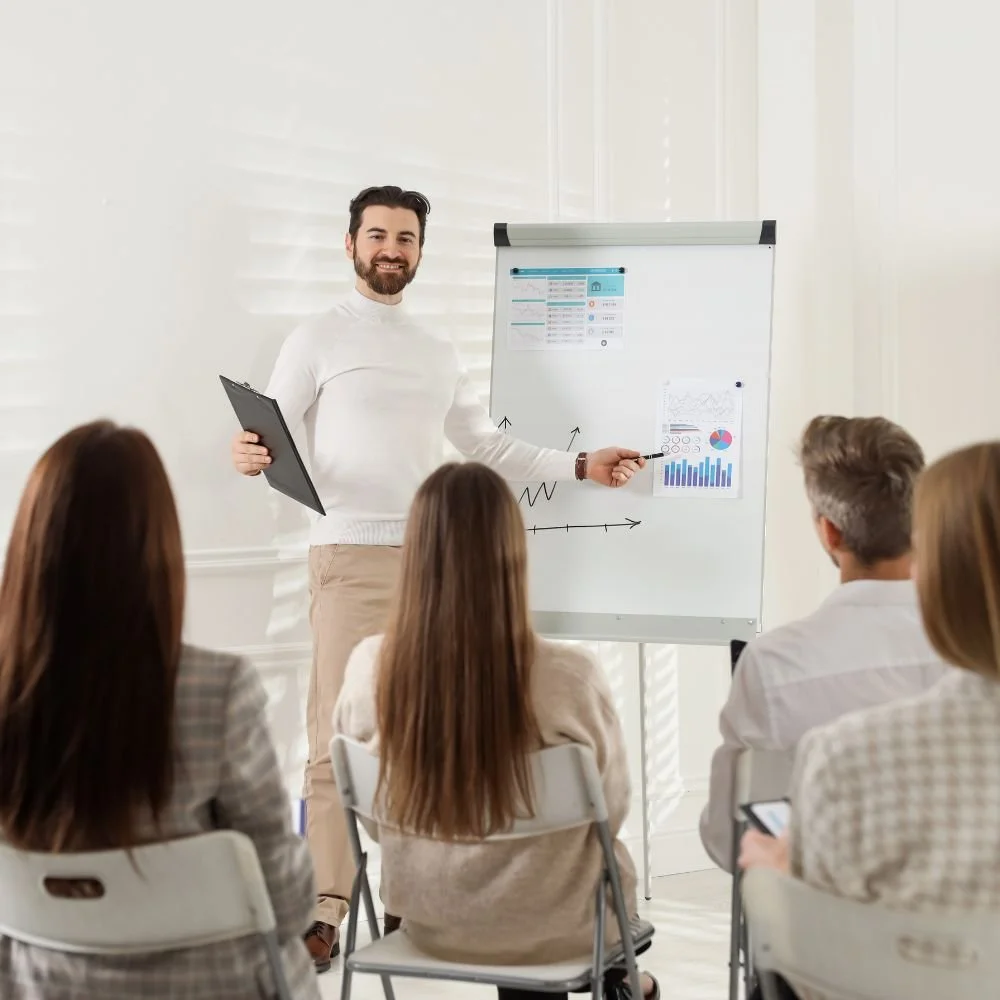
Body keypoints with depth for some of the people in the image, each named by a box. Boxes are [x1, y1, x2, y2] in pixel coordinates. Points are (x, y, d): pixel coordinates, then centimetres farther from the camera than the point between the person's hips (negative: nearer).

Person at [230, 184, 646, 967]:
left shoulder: (439, 353, 18)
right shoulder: (317, 341, 3)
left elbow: (489, 448, 22)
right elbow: (267, 444, -2)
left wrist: (581, 467, 15)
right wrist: (251, 457, -25)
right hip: (353, 557, -5)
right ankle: (324, 913, -6)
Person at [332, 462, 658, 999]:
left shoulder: (369, 666, -17)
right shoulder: (569, 676, -26)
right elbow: (610, 809, -9)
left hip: (426, 922, 3)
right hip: (545, 930, -3)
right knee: (616, 862, 30)